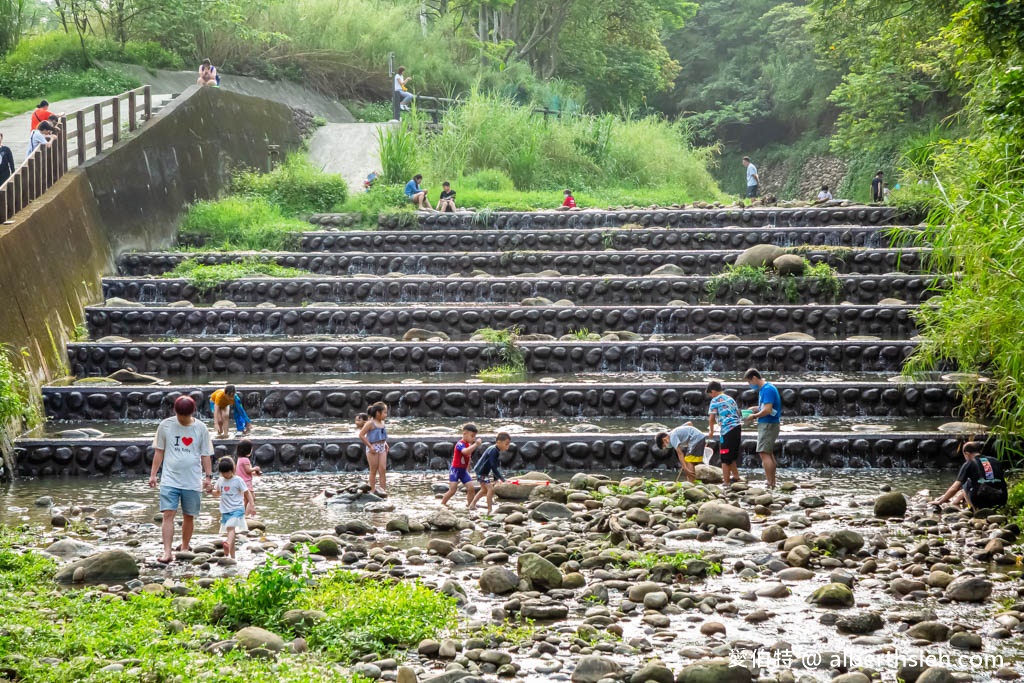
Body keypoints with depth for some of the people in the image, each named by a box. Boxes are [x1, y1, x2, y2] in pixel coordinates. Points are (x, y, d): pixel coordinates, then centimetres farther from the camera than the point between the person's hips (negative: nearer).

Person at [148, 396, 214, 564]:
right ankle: (167, 552, -16)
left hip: (192, 481, 1)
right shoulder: (166, 426, 0)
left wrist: (209, 476, 3)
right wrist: (153, 474, 5)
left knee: (189, 517, 10)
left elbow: (205, 455, 7)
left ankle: (185, 547, 29)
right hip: (170, 479, -1)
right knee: (168, 514, -12)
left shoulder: (200, 428, 1)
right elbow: (159, 451, 7)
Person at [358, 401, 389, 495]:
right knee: (374, 471, 2)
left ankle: (383, 489, 1)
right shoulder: (370, 423, -14)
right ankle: (373, 490, 10)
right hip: (373, 449, -6)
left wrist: (385, 444, 9)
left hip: (382, 448, 6)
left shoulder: (382, 423, 8)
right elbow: (361, 435, -16)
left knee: (383, 469, 0)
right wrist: (370, 446, -17)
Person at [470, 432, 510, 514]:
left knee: (484, 489, 25)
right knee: (490, 488, -17)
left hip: (484, 472, 11)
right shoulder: (493, 451, -26)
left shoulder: (498, 451, 5)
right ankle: (489, 510, -16)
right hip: (481, 472, -11)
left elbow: (497, 466, 12)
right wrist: (502, 479, -28)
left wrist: (496, 479, 13)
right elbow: (494, 467, -29)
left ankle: (472, 504, 35)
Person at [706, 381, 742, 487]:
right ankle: (736, 476, 25)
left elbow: (711, 418, -7)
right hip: (737, 428, 8)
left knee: (725, 458, -1)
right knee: (732, 456, 21)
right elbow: (738, 413, 19)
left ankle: (726, 482, 0)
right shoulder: (730, 399, 19)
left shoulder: (715, 400, -4)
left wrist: (711, 430, 7)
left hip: (727, 430, -8)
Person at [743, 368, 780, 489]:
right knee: (769, 454, 15)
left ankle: (770, 484, -17)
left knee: (764, 453, -14)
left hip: (768, 425, -11)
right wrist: (756, 409, 10)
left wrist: (754, 416, -11)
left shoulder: (767, 389, -17)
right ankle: (773, 483, 22)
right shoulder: (764, 389, 14)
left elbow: (767, 410, -24)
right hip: (768, 425, 11)